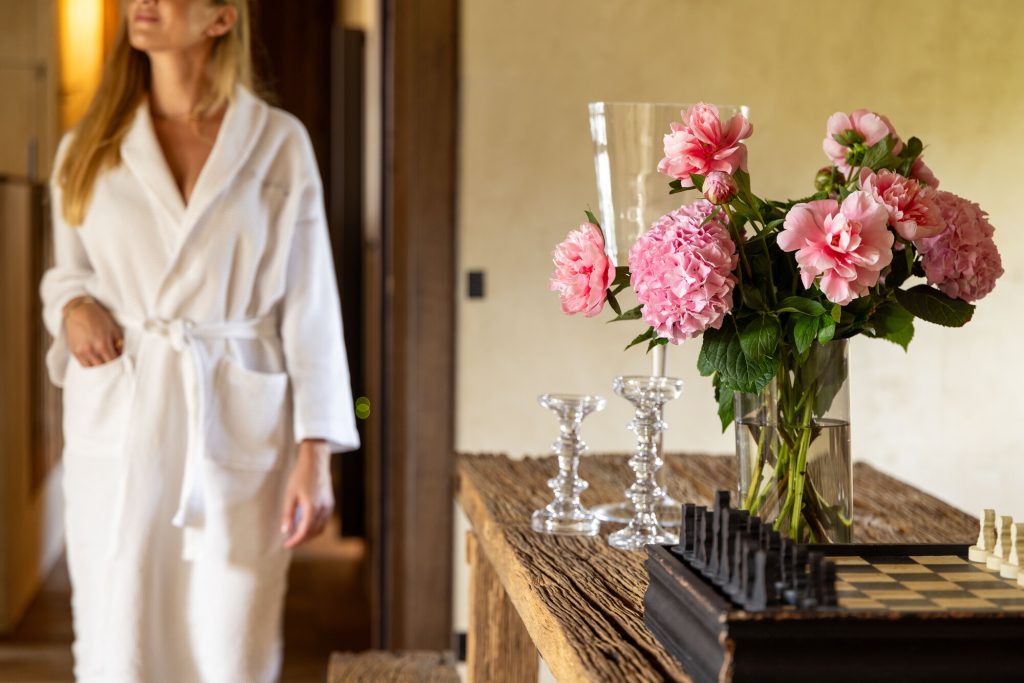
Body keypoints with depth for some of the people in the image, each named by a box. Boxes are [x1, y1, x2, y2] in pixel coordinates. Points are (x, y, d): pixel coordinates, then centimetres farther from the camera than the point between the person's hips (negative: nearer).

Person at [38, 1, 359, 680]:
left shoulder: (278, 143, 2)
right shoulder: (89, 149, 9)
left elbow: (309, 306, -1)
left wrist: (315, 454, -7)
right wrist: (72, 306, -4)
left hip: (238, 427, -2)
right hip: (119, 425, 2)